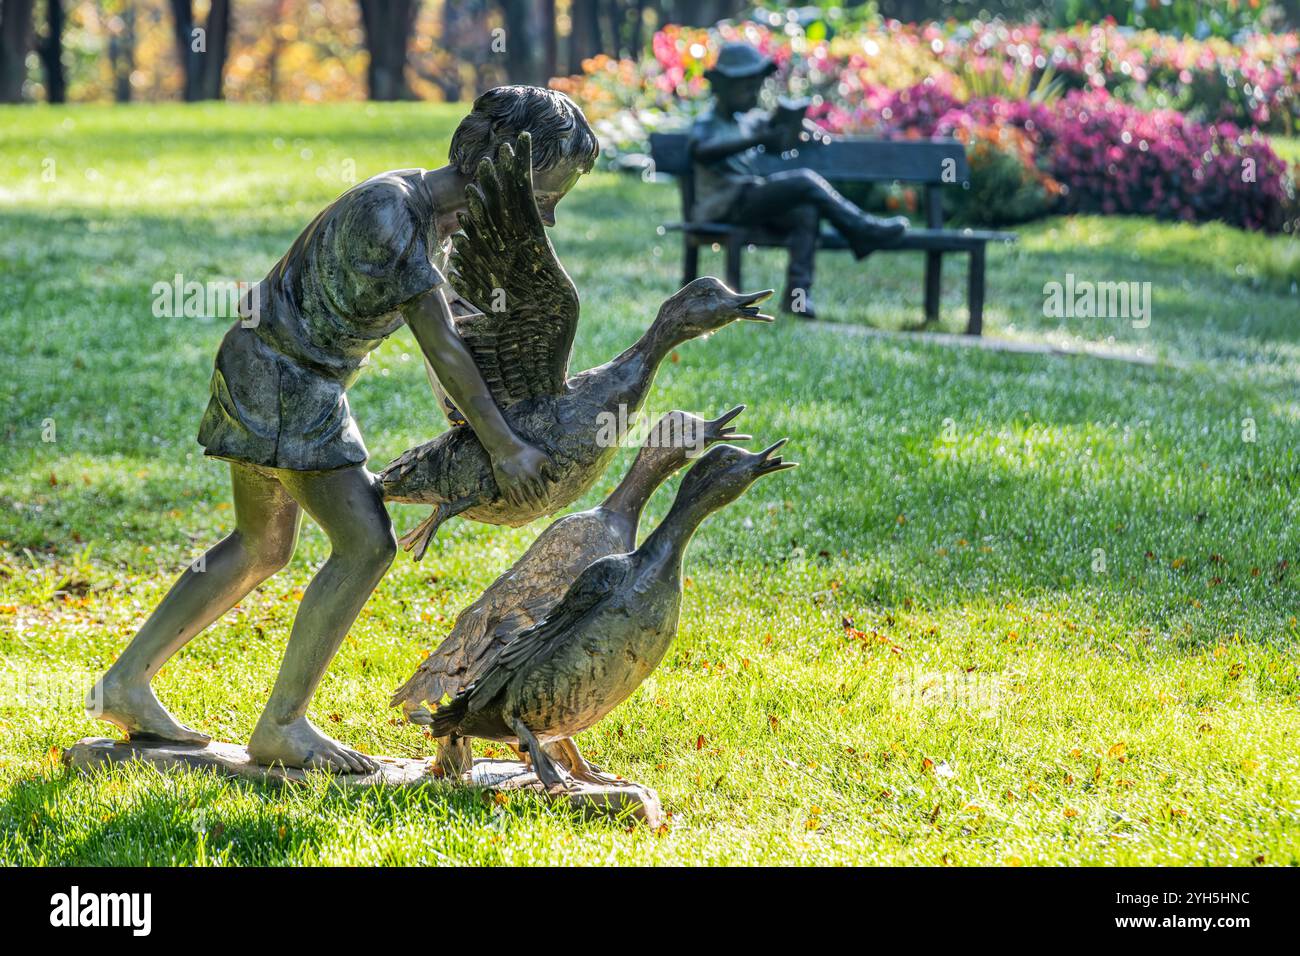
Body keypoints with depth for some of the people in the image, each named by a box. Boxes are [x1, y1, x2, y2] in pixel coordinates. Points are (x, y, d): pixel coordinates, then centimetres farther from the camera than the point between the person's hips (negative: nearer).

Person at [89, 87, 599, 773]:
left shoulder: (438, 215, 5)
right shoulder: (386, 211, -24)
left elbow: (443, 333, 17)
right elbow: (439, 343, -23)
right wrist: (502, 447, -19)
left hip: (303, 381, 10)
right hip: (277, 375, -10)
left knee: (262, 549, 18)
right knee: (365, 543, -12)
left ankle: (127, 683, 25)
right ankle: (281, 726, -4)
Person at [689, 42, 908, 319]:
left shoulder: (749, 119, 18)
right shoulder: (707, 122, -5)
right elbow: (701, 152, -29)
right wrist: (756, 140, -38)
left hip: (752, 203, 8)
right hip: (723, 207, -8)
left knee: (807, 212, -23)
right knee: (805, 181, -22)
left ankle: (797, 293, -31)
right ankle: (863, 231, -13)